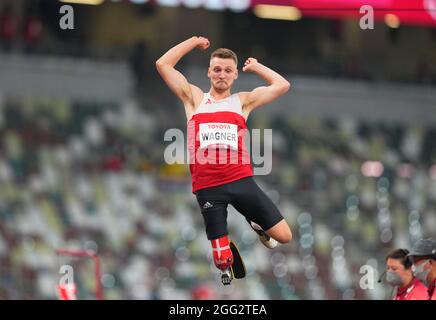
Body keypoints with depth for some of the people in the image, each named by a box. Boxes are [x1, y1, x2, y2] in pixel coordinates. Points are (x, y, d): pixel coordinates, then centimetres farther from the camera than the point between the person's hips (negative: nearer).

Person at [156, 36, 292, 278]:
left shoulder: (243, 101, 14)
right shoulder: (194, 99, 13)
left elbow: (282, 85, 8)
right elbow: (163, 64, 7)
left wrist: (255, 67, 19)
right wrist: (193, 43, 14)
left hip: (241, 180, 1)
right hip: (207, 187, -1)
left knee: (284, 236, -5)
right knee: (223, 262, -5)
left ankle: (255, 223, 28)